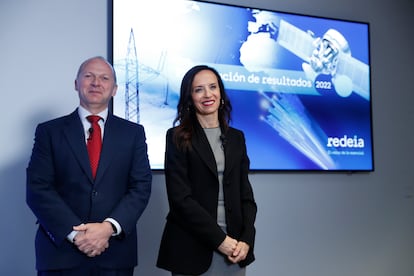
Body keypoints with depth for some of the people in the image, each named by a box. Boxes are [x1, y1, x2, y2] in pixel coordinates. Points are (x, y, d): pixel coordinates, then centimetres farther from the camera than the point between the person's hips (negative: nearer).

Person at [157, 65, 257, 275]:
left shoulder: (236, 137, 9)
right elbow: (180, 197, -12)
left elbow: (245, 195, 7)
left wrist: (246, 239, -7)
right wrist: (219, 239, -14)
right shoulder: (178, 137, -4)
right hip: (192, 249, -4)